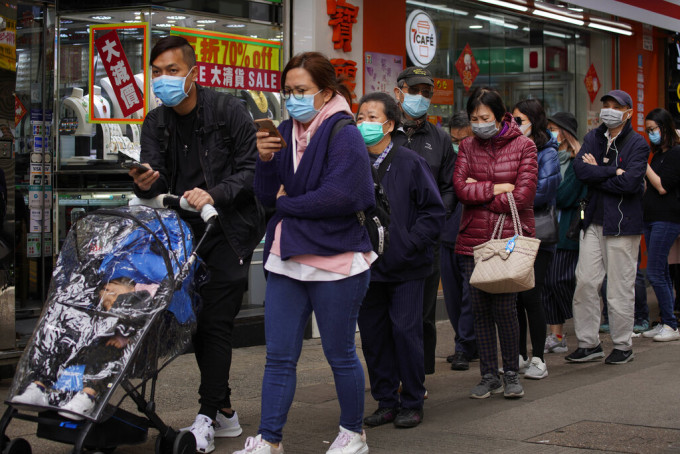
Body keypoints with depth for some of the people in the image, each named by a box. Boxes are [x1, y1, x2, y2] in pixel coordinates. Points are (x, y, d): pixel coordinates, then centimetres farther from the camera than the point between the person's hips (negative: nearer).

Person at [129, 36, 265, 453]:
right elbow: (156, 181, -2)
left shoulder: (228, 111, -9)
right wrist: (145, 184, -26)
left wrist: (215, 194, -23)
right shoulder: (155, 124, 6)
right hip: (188, 231, 6)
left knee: (216, 323, -9)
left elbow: (252, 169, -10)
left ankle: (207, 418, -2)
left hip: (230, 230, -6)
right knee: (198, 321, 10)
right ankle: (225, 412, 22)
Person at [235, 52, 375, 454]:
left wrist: (288, 204, -8)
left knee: (341, 355, 8)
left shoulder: (344, 134, -10)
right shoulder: (285, 132, 10)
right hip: (287, 258, 6)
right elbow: (269, 196, 9)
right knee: (280, 356, 6)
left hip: (334, 261, -6)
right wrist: (265, 160, -9)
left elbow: (339, 196, -21)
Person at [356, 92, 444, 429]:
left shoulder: (410, 163, -4)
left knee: (405, 331, -3)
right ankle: (386, 401, 20)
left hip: (405, 268, -4)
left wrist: (408, 244, -12)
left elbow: (434, 212, -4)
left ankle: (411, 403, 10)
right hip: (367, 267, 4)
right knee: (372, 334, 8)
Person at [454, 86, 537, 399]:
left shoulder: (523, 145, 0)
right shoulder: (467, 146, 10)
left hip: (510, 239, -3)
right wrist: (497, 189, -10)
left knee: (504, 309, -5)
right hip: (473, 241, 3)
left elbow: (523, 195, -9)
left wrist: (478, 193, -5)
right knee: (480, 310, 5)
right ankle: (489, 376, 16)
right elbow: (460, 187, -3)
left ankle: (511, 374, 12)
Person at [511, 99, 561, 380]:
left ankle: (537, 359, 4)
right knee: (513, 295, 7)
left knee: (530, 296, -6)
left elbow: (542, 191, -13)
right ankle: (519, 356, 17)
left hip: (537, 233, -6)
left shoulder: (546, 153, -5)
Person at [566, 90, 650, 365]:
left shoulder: (637, 144, -4)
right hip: (594, 222, 5)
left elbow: (630, 182, -17)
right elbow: (580, 167, -5)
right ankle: (588, 343, 12)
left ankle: (623, 346, 13)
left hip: (623, 224, -5)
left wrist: (596, 174, -6)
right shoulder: (593, 138, 11)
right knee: (585, 283, 2)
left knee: (620, 287, 1)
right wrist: (613, 171, -15)